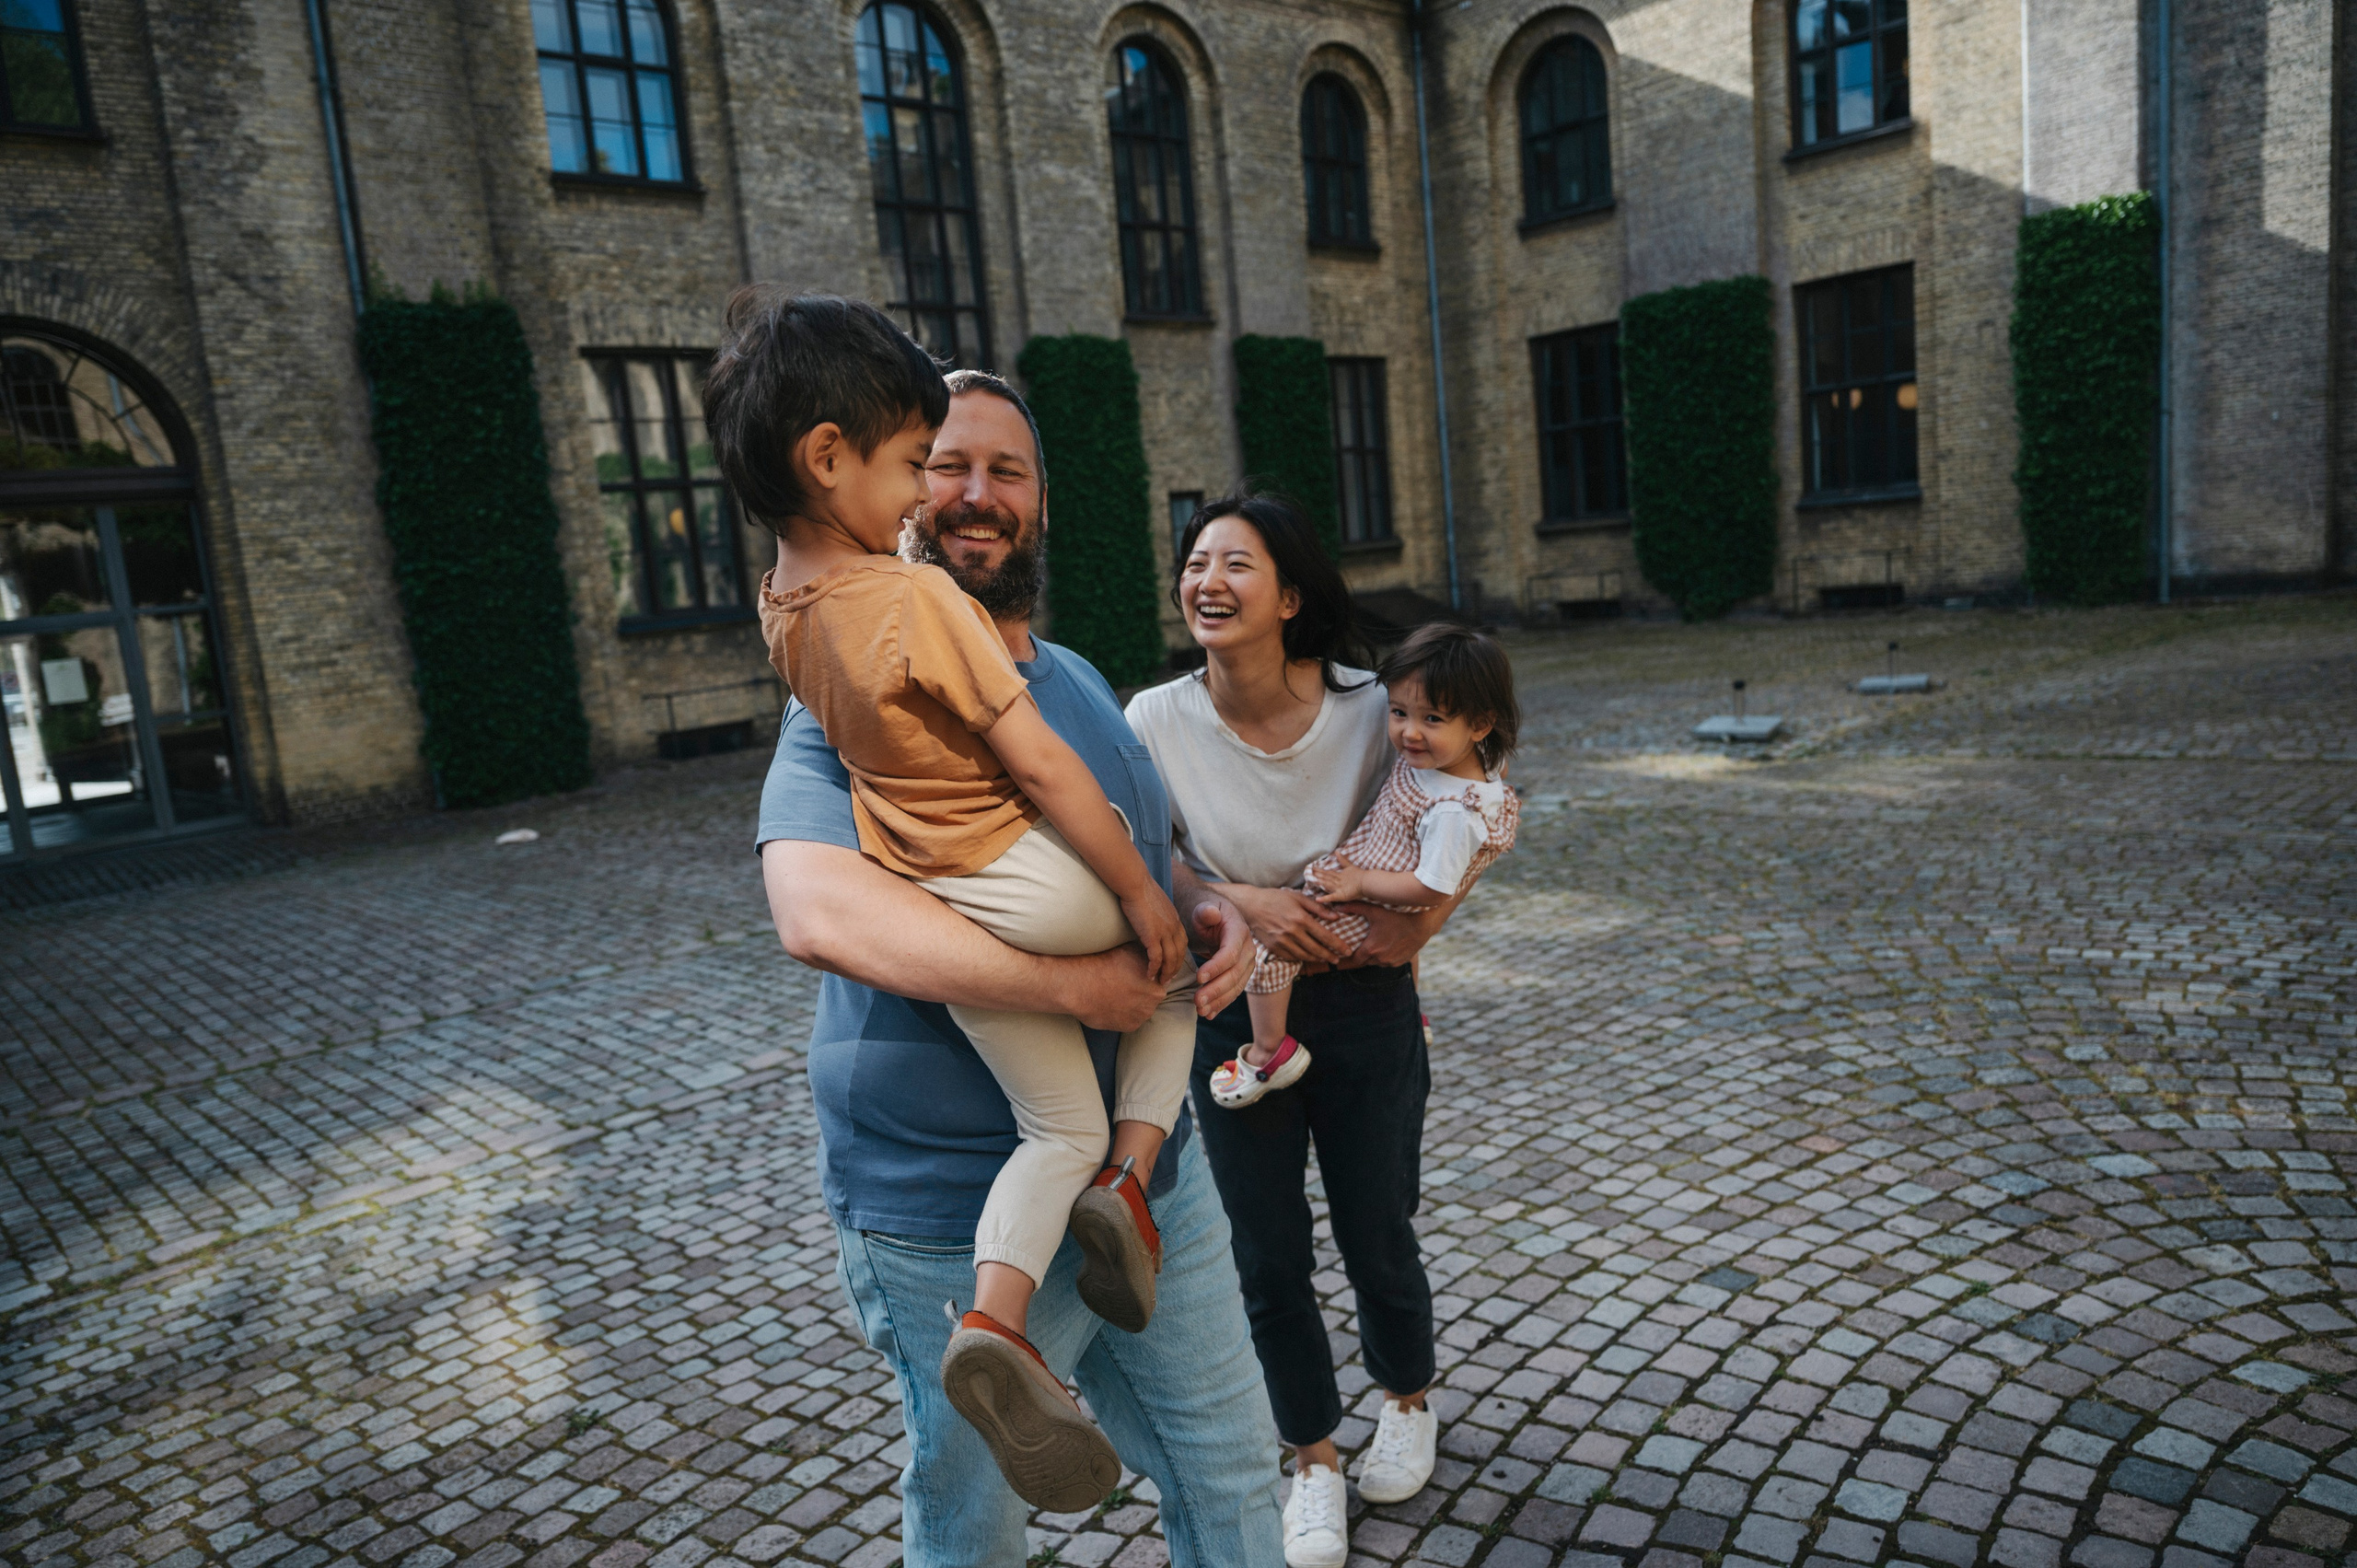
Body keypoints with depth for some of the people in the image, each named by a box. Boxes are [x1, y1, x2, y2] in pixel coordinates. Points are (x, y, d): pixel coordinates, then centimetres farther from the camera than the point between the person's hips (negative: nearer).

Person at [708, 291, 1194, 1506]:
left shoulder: (781, 607, 2)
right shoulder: (918, 598, -21)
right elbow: (1045, 769, -18)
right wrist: (1147, 896, -10)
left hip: (939, 919, 7)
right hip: (1039, 881, -7)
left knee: (1062, 1129, 16)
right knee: (1176, 973, 24)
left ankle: (992, 1325, -2)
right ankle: (1128, 1185, 9)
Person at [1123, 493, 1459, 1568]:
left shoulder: (1367, 709, -16)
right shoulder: (1157, 721, -14)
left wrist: (1417, 923, -17)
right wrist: (1240, 905, -23)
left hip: (1364, 1006, 0)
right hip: (1234, 1008, 1)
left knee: (1376, 1234, 14)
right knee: (1269, 1257, 10)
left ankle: (1409, 1401, 48)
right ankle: (1314, 1462, 37)